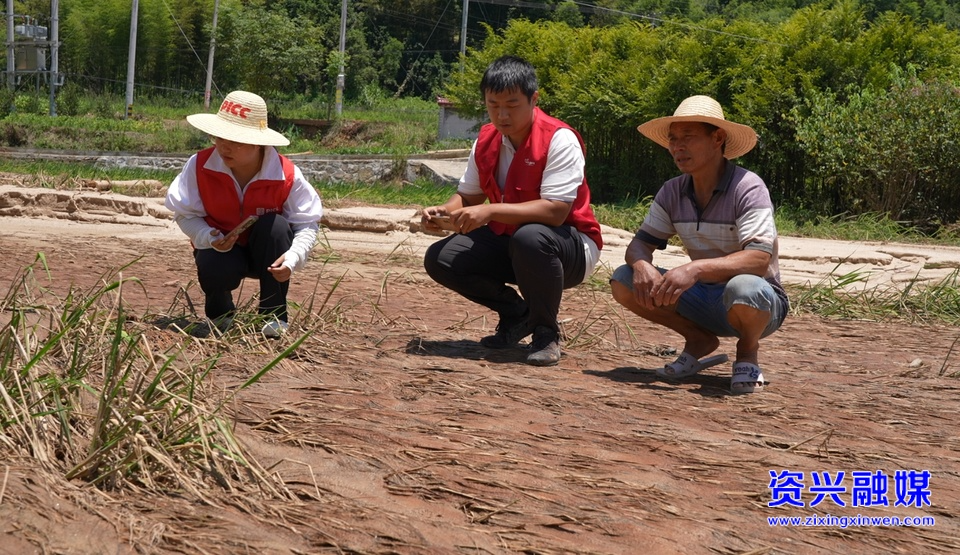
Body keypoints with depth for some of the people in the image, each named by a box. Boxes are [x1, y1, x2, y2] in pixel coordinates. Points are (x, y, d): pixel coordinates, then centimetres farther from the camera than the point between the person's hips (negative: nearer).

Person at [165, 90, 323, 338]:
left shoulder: (287, 175, -21)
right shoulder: (200, 165, -18)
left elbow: (307, 223, -17)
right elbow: (185, 213, -10)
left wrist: (293, 257, -37)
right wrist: (210, 238, -31)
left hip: (266, 252, 1)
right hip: (221, 247, -1)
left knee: (275, 225, -33)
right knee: (214, 269, -37)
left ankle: (274, 315, -19)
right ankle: (220, 312, 5)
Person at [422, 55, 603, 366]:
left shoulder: (559, 140, -22)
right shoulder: (486, 141, 0)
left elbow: (554, 211, -30)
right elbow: (468, 196, 6)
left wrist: (490, 211, -37)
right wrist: (444, 211, -18)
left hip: (570, 247, -6)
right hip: (507, 241, 7)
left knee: (529, 238, -41)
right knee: (440, 259, -12)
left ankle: (546, 332, -14)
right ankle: (517, 314, 10)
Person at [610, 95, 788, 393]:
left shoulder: (747, 188, -20)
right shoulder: (672, 192, -1)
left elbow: (759, 260, -31)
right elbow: (640, 243, -1)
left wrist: (696, 269, -44)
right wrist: (641, 264, -26)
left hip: (760, 302, -5)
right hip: (703, 298, 5)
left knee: (744, 289, -41)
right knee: (624, 281, -12)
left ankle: (748, 350, -4)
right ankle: (700, 341, 7)